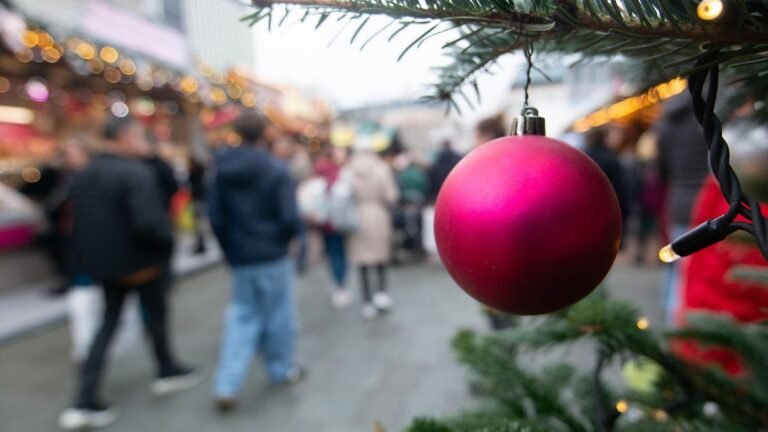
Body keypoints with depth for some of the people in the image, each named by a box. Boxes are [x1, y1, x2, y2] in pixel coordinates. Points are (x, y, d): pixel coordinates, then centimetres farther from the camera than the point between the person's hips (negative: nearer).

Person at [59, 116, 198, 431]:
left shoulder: (84, 174, 6)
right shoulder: (136, 173, -21)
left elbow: (77, 221, 10)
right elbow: (148, 222, -32)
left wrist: (89, 255, 18)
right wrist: (168, 236, -13)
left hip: (103, 262, 7)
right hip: (140, 261, -7)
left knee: (109, 321, 16)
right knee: (156, 314, 15)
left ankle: (86, 401, 14)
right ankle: (167, 371, 35)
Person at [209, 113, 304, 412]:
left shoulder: (222, 170, 1)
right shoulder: (276, 170, -12)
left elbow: (216, 218, 1)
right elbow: (289, 218, -18)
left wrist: (230, 250, 12)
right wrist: (284, 238, 3)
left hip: (240, 258, 4)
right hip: (272, 256, -4)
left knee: (241, 316, 14)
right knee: (278, 315, 13)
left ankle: (226, 387, 10)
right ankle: (282, 370, 30)